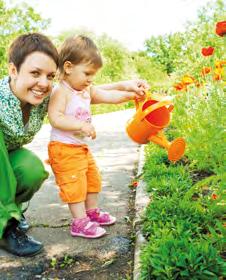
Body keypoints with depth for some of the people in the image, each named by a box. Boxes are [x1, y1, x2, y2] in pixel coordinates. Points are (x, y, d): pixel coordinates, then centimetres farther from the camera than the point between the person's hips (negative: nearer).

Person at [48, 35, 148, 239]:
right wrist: (81, 125, -33)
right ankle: (80, 222, 7)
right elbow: (55, 118, -28)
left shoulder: (87, 91, 7)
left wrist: (130, 94, -7)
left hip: (81, 147, 9)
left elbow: (109, 96, 5)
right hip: (64, 148, -9)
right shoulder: (61, 92, -18)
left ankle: (92, 212, 34)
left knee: (93, 179, 18)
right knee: (75, 184, -5)